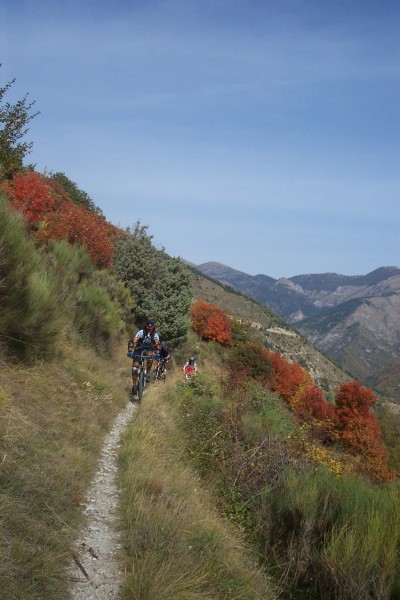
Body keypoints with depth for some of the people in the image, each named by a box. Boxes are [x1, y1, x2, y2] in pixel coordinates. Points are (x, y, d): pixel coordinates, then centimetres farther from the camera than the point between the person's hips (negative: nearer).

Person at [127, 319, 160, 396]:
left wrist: (157, 353, -42)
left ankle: (148, 373, -17)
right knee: (135, 368, -12)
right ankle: (134, 386, -1)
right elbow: (133, 341, -31)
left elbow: (157, 344, -25)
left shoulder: (155, 334, -16)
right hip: (139, 350, -1)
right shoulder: (141, 332, -23)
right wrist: (130, 351, -43)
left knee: (150, 356, -35)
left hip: (148, 349, 1)